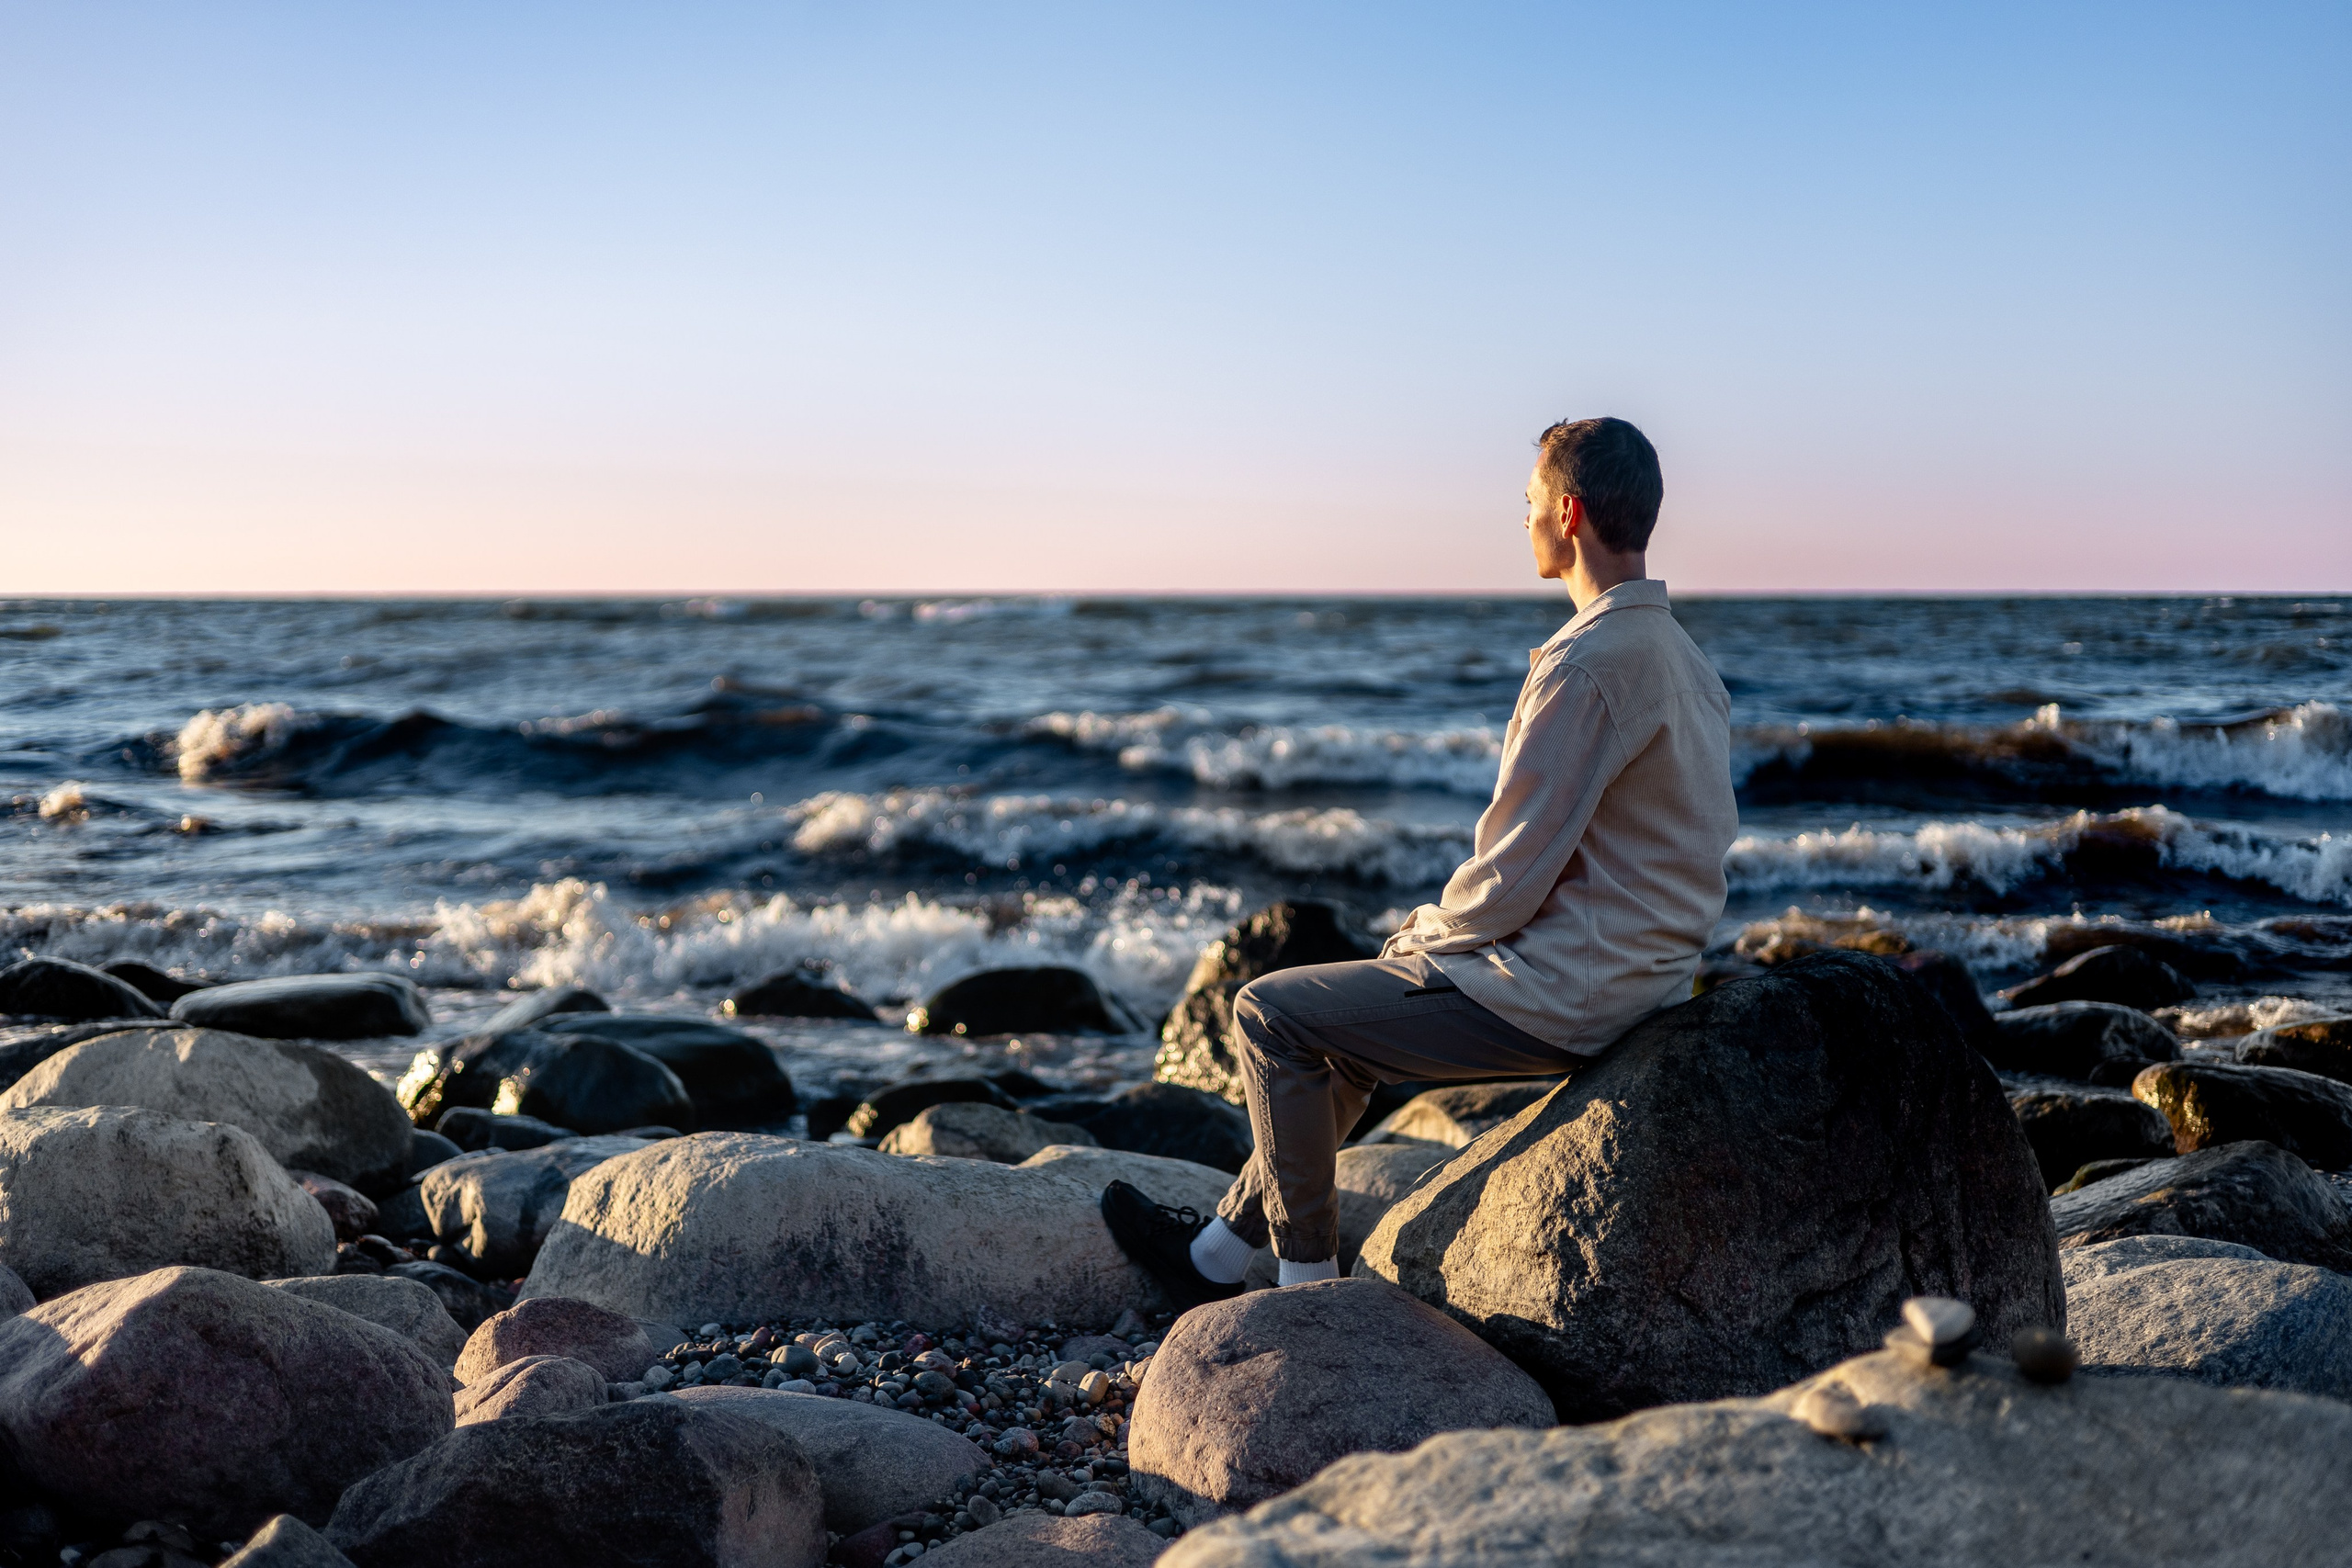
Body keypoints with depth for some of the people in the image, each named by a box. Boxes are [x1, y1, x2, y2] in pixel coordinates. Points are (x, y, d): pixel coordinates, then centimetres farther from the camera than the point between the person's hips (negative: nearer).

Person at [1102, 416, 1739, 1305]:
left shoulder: (1587, 664, -22)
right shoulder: (1676, 652, 11)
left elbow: (1515, 867, -22)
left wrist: (1429, 936, -2)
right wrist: (1439, 929, 13)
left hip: (1563, 994, -10)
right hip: (1640, 973, 10)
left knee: (1271, 1014, 1)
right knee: (1344, 1014, 23)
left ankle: (1308, 1280, 12)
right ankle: (1218, 1256, 30)